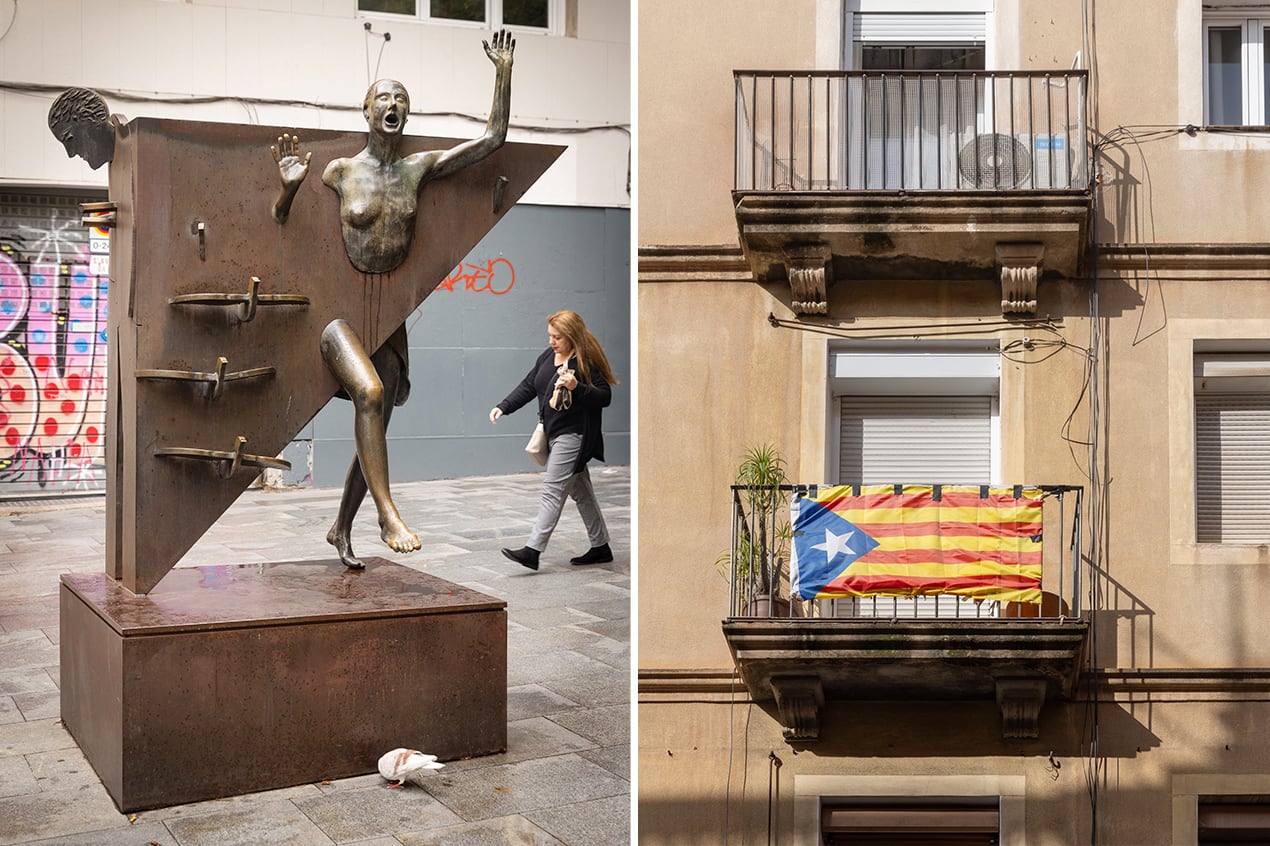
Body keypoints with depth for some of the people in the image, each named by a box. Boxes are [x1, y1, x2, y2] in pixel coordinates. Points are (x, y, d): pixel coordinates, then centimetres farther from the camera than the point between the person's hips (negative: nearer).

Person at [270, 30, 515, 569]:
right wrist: (289, 185, -15)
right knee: (369, 391, -31)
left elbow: (493, 140, 4)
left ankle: (341, 530, 26)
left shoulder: (420, 168, 4)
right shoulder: (341, 172, -3)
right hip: (340, 308, -4)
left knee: (376, 425, 9)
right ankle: (389, 515, -27)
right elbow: (282, 222, 6)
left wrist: (504, 72, 0)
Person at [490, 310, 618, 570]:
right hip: (554, 433, 9)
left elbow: (605, 396, -15)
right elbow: (528, 386, 14)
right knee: (580, 491, 14)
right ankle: (600, 547, 24)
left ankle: (532, 550, -12)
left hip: (573, 435, -9)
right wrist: (503, 408, 4)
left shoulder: (586, 361, -13)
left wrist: (577, 388, -29)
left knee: (552, 490, -11)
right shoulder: (548, 356, 10)